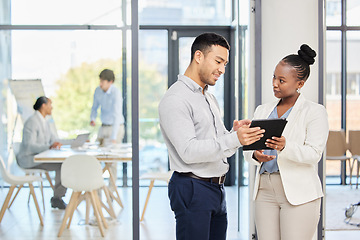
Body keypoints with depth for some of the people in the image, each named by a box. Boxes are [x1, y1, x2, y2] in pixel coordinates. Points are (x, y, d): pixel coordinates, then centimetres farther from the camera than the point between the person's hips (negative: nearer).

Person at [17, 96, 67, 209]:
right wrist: (49, 146, -36)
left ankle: (58, 197, -6)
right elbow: (29, 146, -25)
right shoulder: (32, 122, -17)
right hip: (29, 159, -9)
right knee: (63, 165, -22)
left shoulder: (44, 122, 14)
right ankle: (57, 198, -10)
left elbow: (54, 140, 17)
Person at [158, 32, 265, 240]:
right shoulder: (175, 100, -13)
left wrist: (235, 133, -4)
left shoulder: (210, 98, 18)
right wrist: (234, 139, -29)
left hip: (217, 189, 9)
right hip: (193, 190, -9)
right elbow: (189, 151, -22)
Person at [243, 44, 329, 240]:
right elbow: (248, 148, 10)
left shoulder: (315, 112, 1)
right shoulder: (263, 110, 16)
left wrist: (285, 147, -29)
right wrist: (256, 155, -14)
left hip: (299, 192, -5)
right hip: (265, 190, 5)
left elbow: (314, 154, -11)